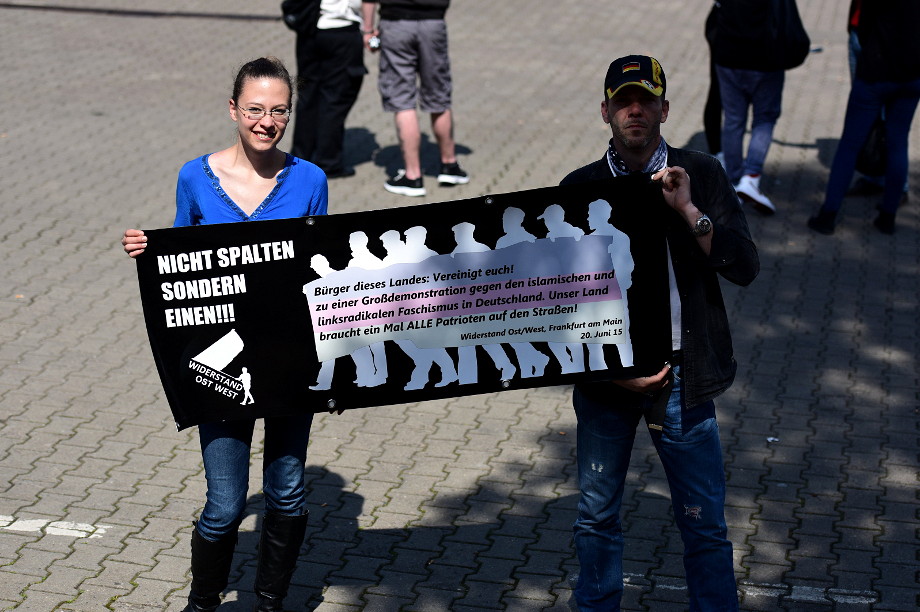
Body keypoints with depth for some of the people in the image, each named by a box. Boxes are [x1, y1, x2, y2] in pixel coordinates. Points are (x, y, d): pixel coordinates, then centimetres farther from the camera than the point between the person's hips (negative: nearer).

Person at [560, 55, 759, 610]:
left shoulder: (701, 175, 0)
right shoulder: (580, 188, 1)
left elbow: (745, 267, -8)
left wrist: (687, 209, -19)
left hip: (681, 374, -1)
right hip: (605, 376, 1)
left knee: (704, 523, 5)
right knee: (597, 517, 13)